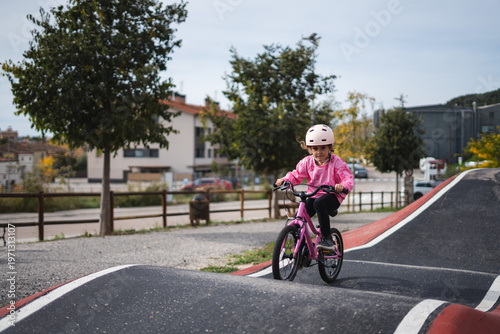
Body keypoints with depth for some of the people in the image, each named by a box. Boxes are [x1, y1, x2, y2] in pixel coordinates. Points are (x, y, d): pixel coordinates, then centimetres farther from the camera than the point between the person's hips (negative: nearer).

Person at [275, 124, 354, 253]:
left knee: (319, 203, -38)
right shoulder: (307, 162, 1)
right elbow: (296, 175, 13)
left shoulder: (336, 162, -12)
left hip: (332, 196, -4)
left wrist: (343, 186, -43)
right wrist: (284, 180, -8)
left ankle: (327, 238, -29)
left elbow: (349, 179, -19)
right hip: (313, 195, 5)